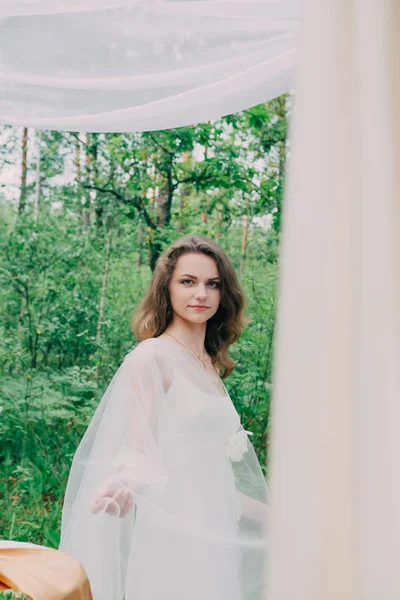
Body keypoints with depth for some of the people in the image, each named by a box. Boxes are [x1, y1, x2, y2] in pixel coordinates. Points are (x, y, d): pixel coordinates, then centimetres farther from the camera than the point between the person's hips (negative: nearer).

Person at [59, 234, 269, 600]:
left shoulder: (212, 366, 11)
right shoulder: (152, 357, -10)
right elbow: (136, 451, -15)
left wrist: (268, 513, 21)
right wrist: (123, 484, -36)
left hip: (213, 540, 7)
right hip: (170, 540, -7)